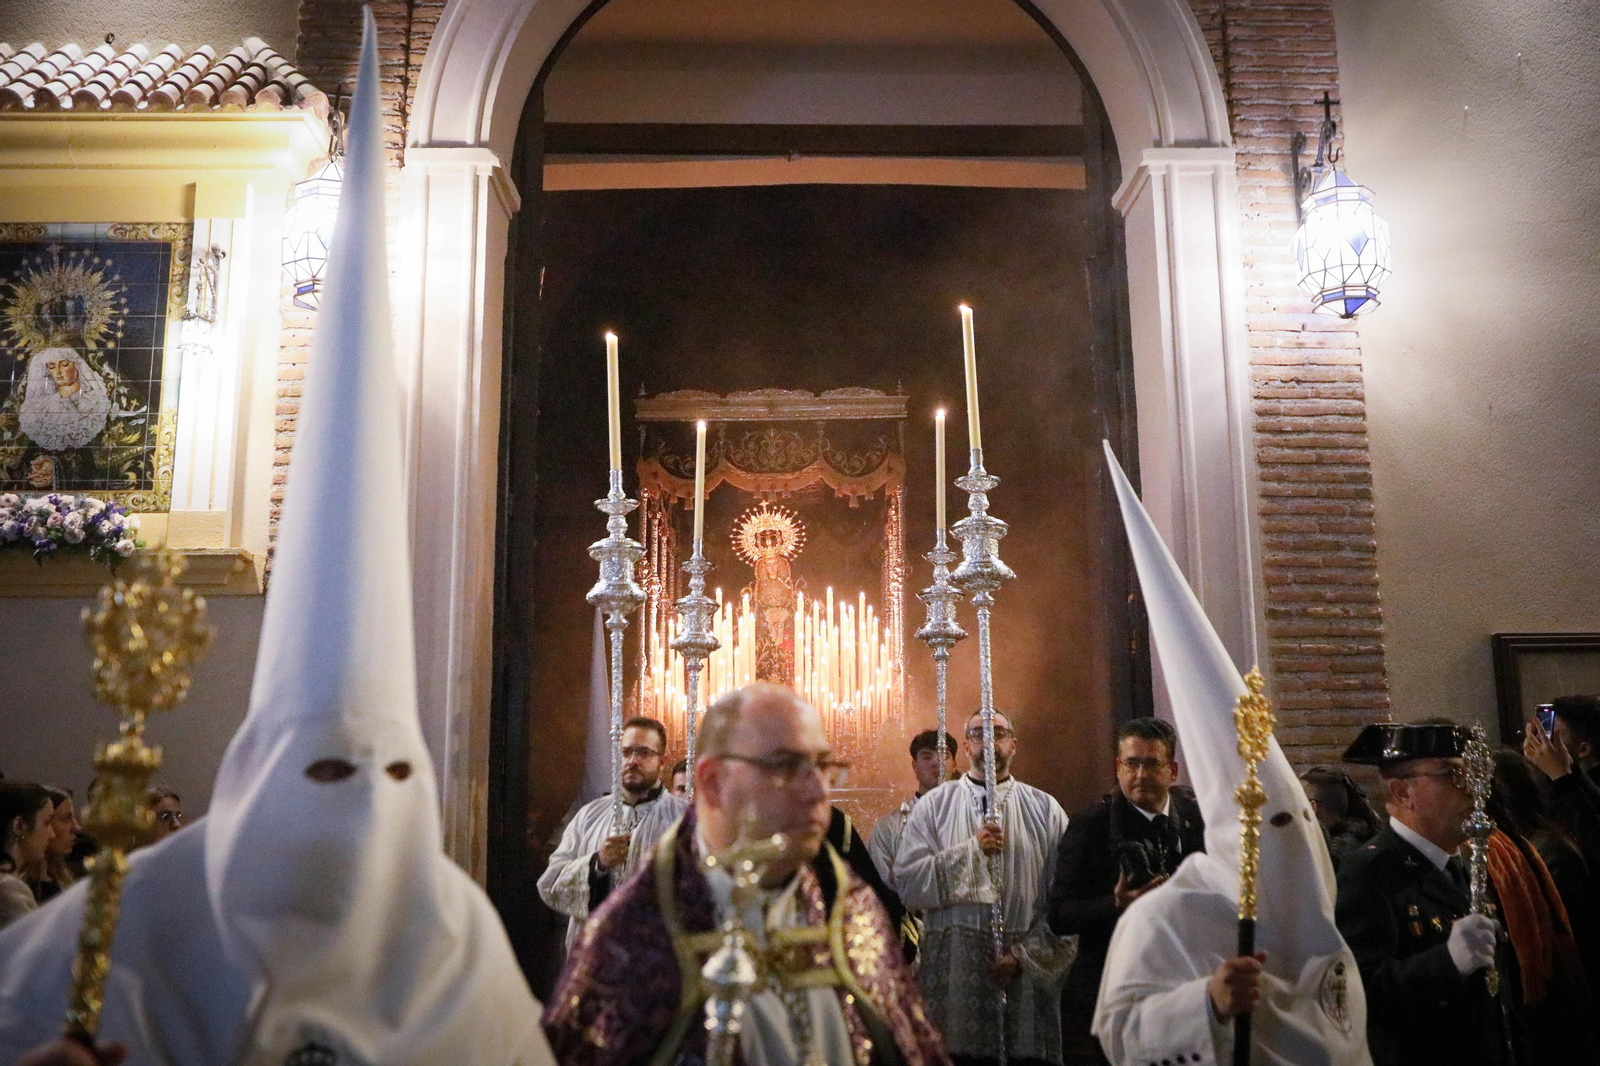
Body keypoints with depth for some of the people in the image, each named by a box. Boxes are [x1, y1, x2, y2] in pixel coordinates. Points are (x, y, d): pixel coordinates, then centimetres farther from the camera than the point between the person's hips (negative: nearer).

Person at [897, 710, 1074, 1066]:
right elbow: (907, 884, -4)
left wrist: (1025, 956, -8)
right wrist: (973, 849, -9)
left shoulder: (1046, 809, 6)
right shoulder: (934, 806, 6)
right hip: (953, 979, 0)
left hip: (1027, 980, 1)